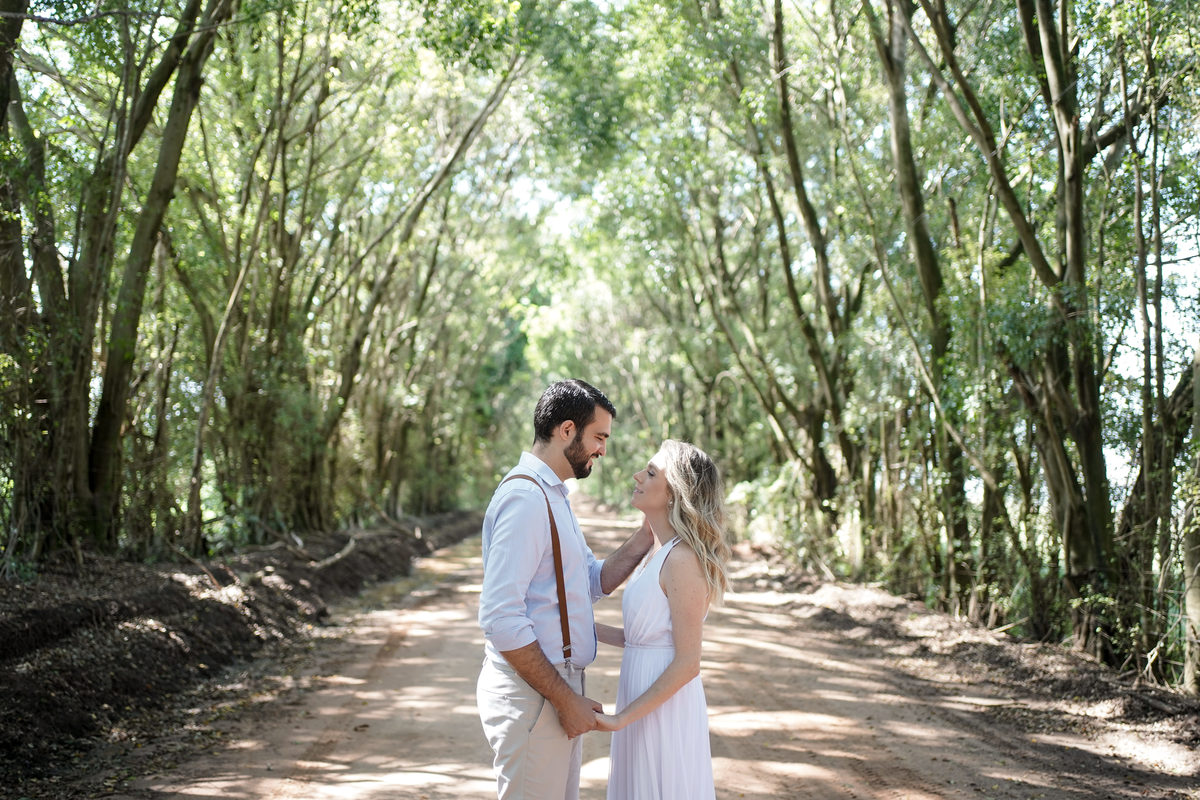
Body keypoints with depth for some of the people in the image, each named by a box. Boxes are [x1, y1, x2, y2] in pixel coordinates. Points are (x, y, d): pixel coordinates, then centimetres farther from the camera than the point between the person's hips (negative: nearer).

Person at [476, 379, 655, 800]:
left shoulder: (553, 495, 15)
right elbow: (500, 618, -25)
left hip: (560, 685, 10)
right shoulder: (524, 497, -19)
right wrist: (566, 698, -20)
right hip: (531, 694, -10)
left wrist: (647, 534, 4)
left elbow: (596, 582, 16)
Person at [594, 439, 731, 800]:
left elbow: (687, 664, -20)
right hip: (646, 701, 9)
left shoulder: (682, 560, -20)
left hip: (664, 706, -9)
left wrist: (622, 718, -18)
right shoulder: (661, 553, 8)